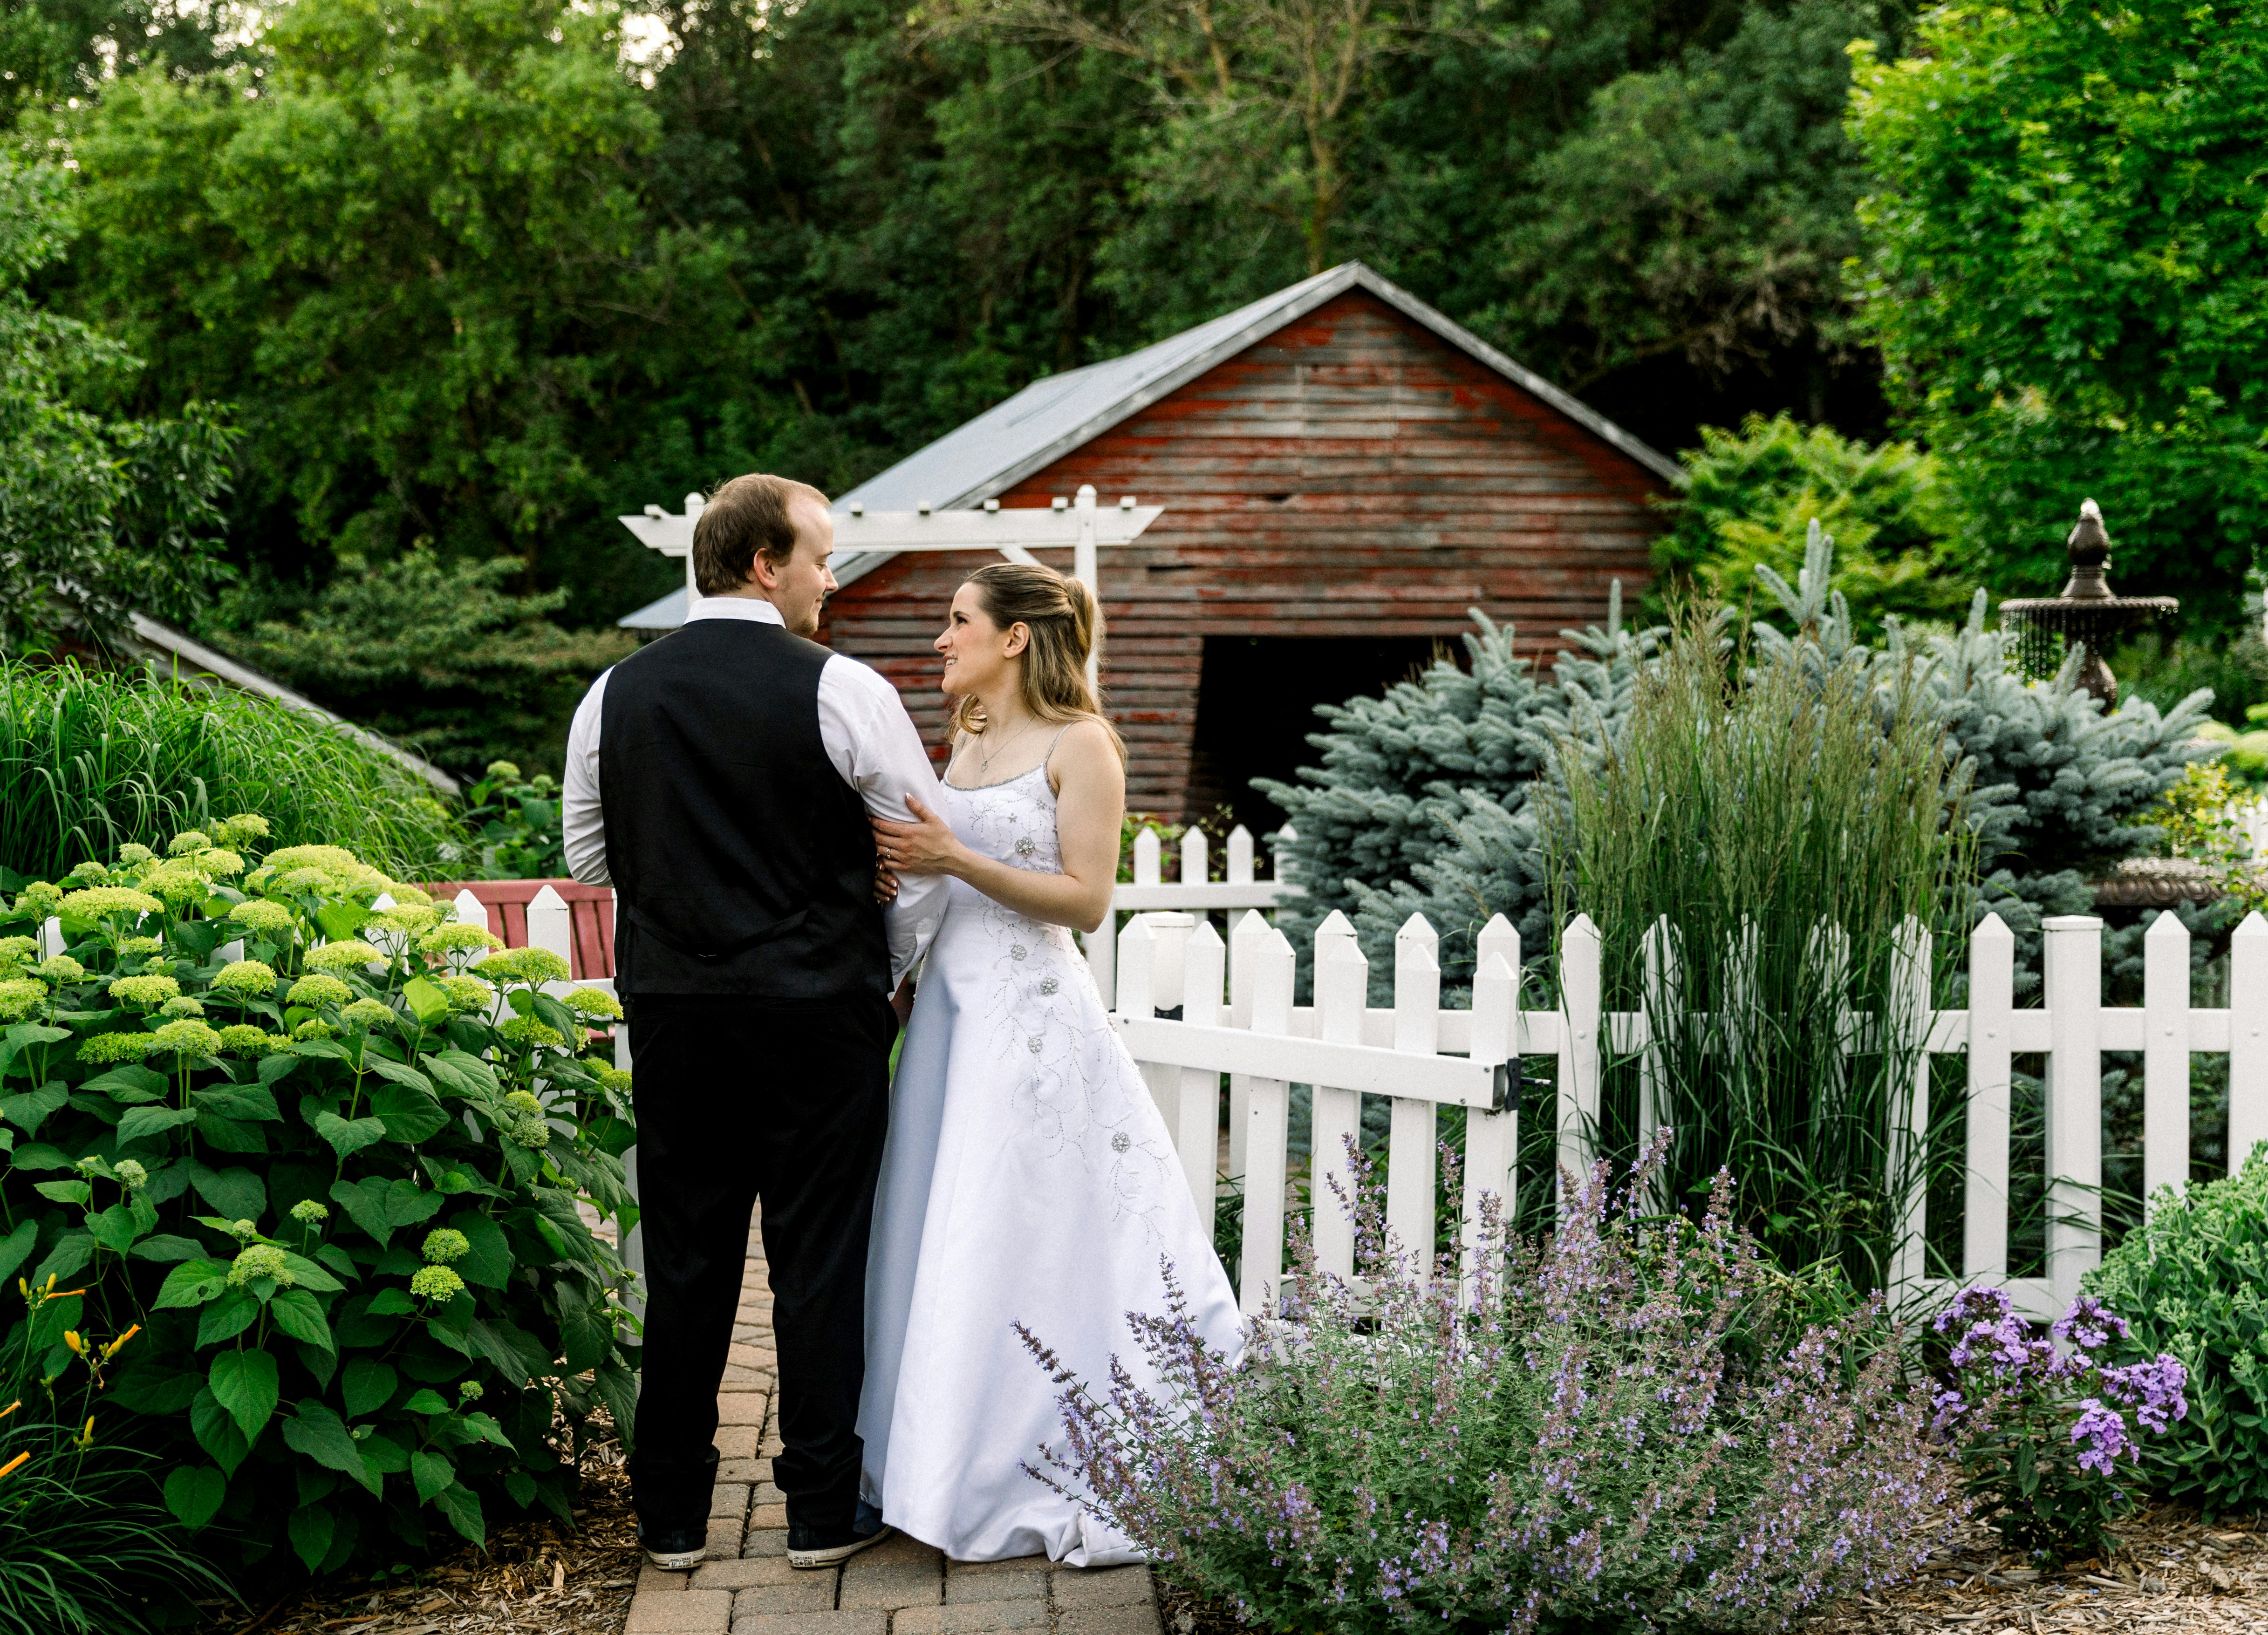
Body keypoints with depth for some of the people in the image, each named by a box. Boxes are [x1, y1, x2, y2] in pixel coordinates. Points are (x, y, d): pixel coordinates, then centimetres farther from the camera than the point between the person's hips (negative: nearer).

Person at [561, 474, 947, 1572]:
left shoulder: (615, 696, 4)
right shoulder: (839, 690, -9)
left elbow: (585, 856, 15)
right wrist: (886, 966, 8)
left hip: (670, 1016, 4)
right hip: (818, 1017, -4)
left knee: (685, 1265, 11)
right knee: (819, 1263, 6)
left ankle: (671, 1516, 18)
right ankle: (822, 1511, 14)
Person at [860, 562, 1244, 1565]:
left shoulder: (1079, 746, -7)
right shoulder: (968, 741, 16)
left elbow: (1086, 900, -14)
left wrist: (954, 859, -19)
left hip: (1031, 1020, -7)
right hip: (951, 1010, 8)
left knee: (1024, 1247, -5)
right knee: (942, 1242, 7)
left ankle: (1048, 1490, 5)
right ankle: (952, 1470, 17)